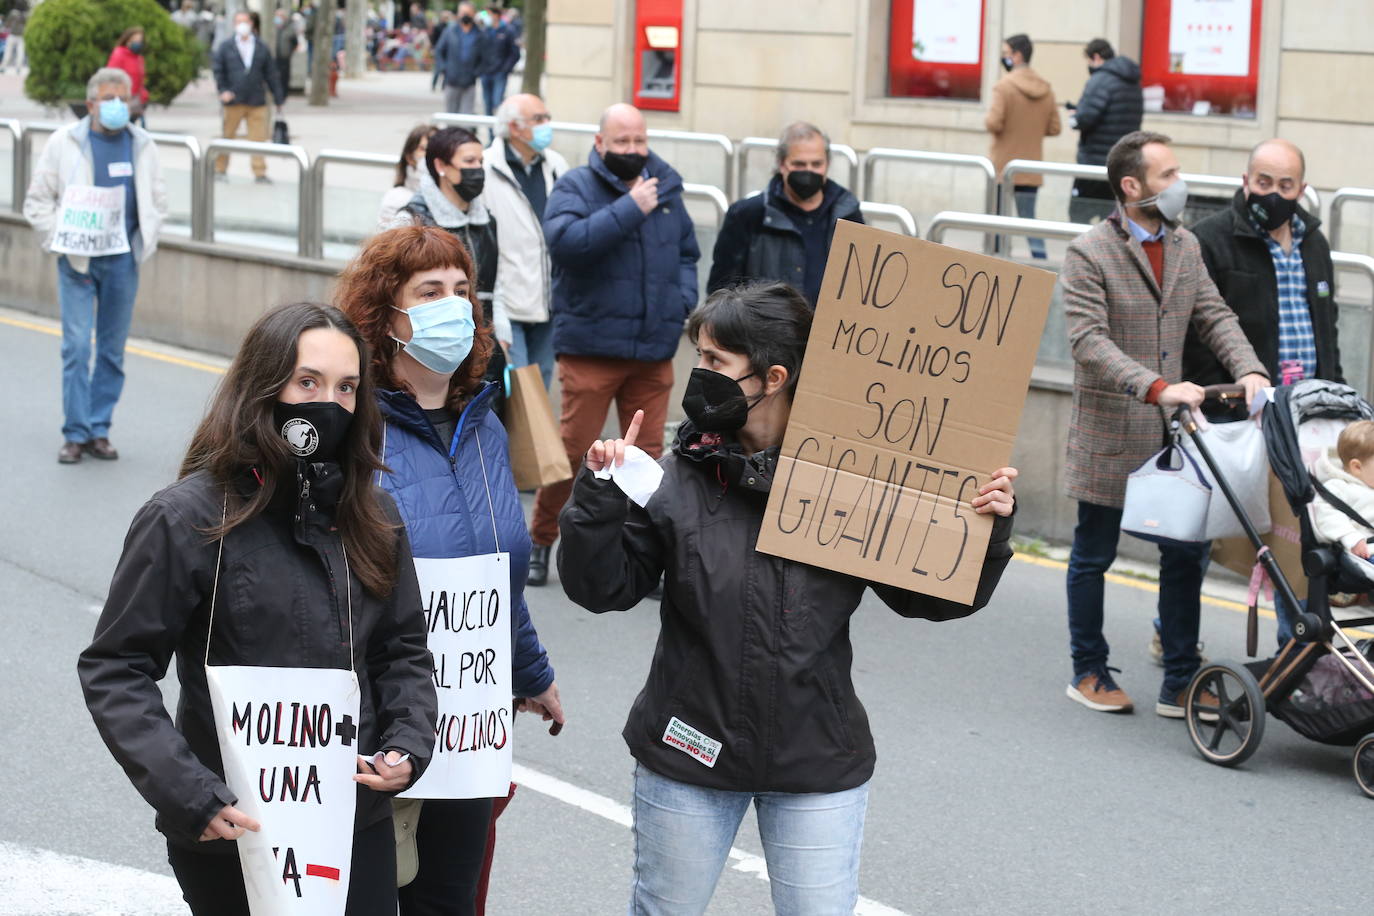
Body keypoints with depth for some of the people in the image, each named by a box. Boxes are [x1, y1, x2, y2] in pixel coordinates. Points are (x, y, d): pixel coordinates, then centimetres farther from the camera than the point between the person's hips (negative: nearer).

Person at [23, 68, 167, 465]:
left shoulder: (142, 146, 8)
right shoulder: (65, 143, -1)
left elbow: (158, 201, 18)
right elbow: (37, 201, 3)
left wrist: (144, 242, 5)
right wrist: (61, 243, -7)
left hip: (123, 261, 3)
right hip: (78, 262, -3)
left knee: (112, 351, 6)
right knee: (77, 347, -6)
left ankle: (99, 431, 14)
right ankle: (75, 434, 0)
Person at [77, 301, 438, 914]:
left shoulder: (373, 518, 6)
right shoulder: (188, 518, -10)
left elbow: (404, 650, 15)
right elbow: (113, 670, -10)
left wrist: (408, 743, -4)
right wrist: (190, 794, -20)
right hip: (234, 837, -5)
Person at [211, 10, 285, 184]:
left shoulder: (261, 47, 8)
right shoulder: (225, 47, 3)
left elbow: (271, 74, 11)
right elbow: (218, 70, 5)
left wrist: (279, 98, 10)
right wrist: (223, 90, -10)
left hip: (257, 102, 1)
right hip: (234, 101, -1)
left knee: (259, 137, -3)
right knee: (227, 136, 6)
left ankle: (260, 173, 2)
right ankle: (220, 170, 19)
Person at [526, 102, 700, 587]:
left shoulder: (666, 188, 12)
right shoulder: (575, 188, -3)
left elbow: (687, 255, 23)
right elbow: (566, 242, -23)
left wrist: (683, 302, 5)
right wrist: (630, 208, -22)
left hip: (653, 350, 4)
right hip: (591, 345, -4)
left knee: (648, 454, 6)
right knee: (572, 449, 0)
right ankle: (541, 541, 17)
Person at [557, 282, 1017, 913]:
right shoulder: (678, 476, -7)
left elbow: (930, 598, -1)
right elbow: (601, 589, -5)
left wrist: (989, 529, -16)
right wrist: (599, 497, -18)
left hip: (818, 766, -1)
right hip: (689, 752, 1)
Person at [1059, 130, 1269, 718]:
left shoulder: (1185, 246, 9)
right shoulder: (1089, 254, -12)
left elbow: (1214, 316, 7)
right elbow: (1089, 341, -22)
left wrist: (1249, 369, -13)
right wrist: (1157, 387, -32)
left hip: (1170, 428, 6)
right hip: (1108, 433, -6)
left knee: (1185, 554, 6)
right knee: (1093, 556, 8)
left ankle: (1180, 683, 14)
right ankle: (1088, 674, 23)